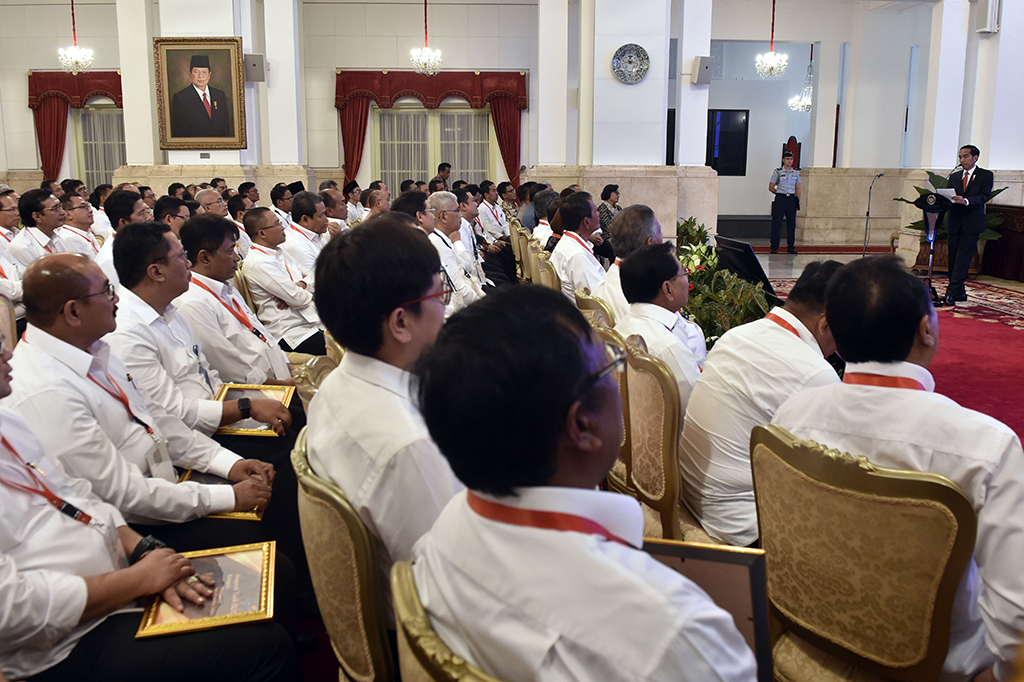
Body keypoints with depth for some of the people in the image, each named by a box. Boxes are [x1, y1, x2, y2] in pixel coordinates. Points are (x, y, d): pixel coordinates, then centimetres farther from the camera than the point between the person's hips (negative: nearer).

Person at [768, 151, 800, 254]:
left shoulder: (796, 173, 10)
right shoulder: (777, 172, 1)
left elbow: (797, 189, 12)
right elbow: (771, 187, 3)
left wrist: (798, 201, 5)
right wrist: (780, 194, 2)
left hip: (792, 199, 3)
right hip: (780, 199, -3)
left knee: (792, 223, 4)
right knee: (777, 223, -3)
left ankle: (791, 246, 11)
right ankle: (774, 247, 3)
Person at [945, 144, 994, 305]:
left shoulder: (986, 175, 3)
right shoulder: (954, 177, 17)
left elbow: (984, 196, -10)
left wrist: (966, 200, -27)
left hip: (972, 224, -5)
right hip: (954, 223, 5)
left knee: (963, 260, -10)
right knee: (953, 260, 6)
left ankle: (951, 293, -15)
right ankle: (960, 293, 17)